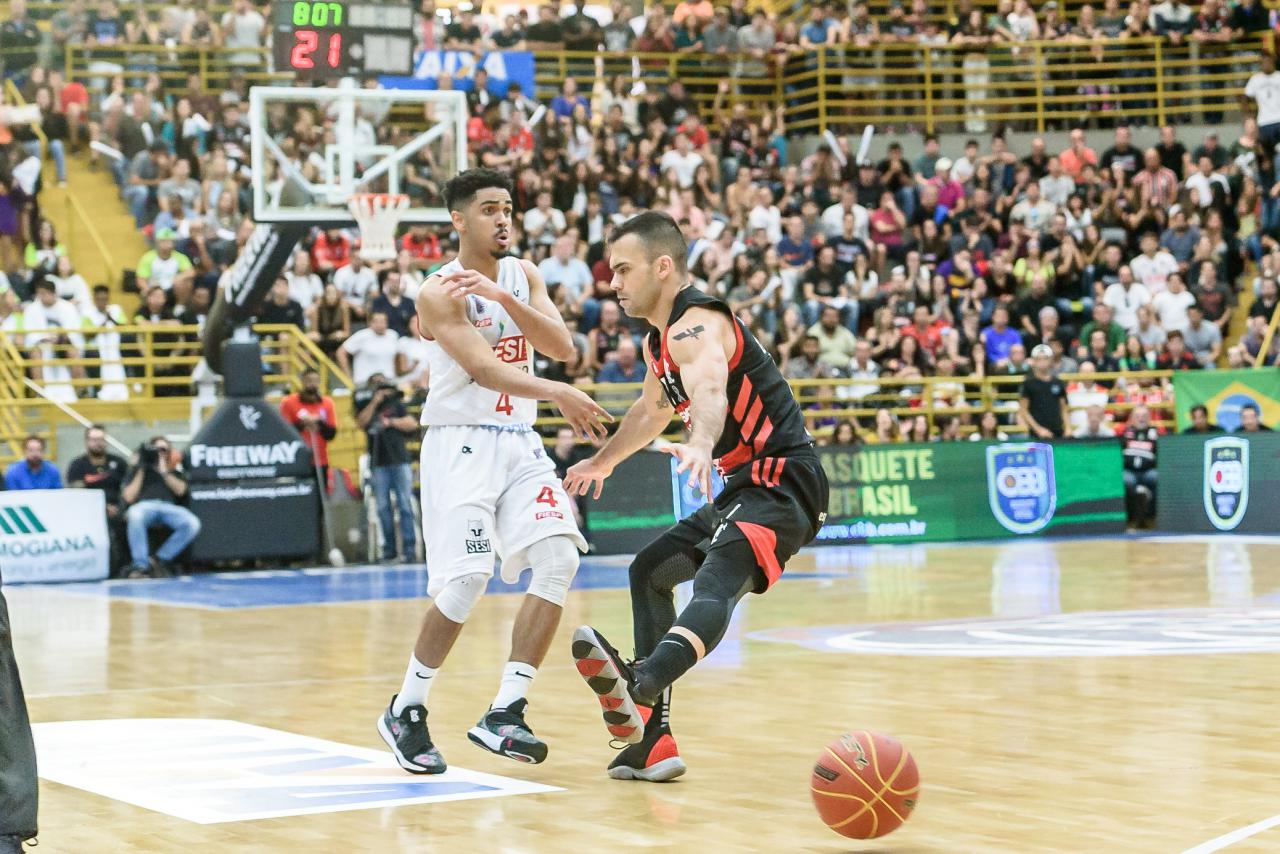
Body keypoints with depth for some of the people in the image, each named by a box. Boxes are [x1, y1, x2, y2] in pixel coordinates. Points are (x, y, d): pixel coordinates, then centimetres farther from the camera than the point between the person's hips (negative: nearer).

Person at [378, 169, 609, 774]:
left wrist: (501, 295, -18)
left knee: (559, 557, -12)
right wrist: (557, 394, -37)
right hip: (461, 445, -6)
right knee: (466, 579, -15)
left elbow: (562, 346, -5)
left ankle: (504, 713, -9)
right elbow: (485, 370, -23)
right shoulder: (439, 292, -11)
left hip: (520, 442, 6)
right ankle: (406, 712, 5)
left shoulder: (522, 275, 9)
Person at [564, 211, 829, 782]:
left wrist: (701, 443, -62)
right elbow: (652, 410, 38)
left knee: (715, 582, -36)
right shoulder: (661, 341, 16)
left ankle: (639, 688, -67)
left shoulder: (697, 324, -17)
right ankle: (652, 741, 21)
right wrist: (603, 462, 51)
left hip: (783, 484, -11)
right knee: (650, 571, 24)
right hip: (746, 487, 11)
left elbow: (710, 390, -41)